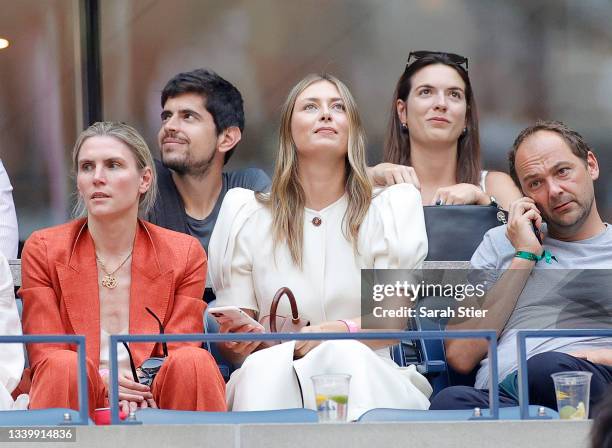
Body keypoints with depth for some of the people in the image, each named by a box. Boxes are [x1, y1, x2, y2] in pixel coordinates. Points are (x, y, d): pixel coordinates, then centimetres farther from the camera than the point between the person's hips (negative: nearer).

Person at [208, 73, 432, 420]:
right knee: (265, 365, -38)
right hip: (275, 379, 0)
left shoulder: (392, 207, 11)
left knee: (345, 355, -38)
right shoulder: (245, 215, 14)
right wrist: (237, 339, -15)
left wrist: (338, 331, -23)